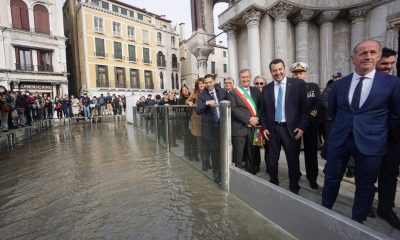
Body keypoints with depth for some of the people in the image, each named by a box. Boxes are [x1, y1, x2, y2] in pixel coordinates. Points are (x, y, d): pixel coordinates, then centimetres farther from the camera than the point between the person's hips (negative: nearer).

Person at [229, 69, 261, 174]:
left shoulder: (256, 91, 13)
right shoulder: (233, 92, 1)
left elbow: (261, 107, 11)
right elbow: (233, 109, -9)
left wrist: (256, 118, -7)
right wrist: (249, 119, -15)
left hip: (253, 127, 4)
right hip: (239, 128, -3)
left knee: (251, 155, 13)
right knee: (238, 157, 4)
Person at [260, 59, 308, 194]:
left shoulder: (298, 84, -2)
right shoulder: (266, 88, 6)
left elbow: (305, 108, -2)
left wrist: (301, 127, -9)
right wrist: (264, 127, 1)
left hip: (291, 129, -2)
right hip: (273, 129, 2)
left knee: (293, 161, 11)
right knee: (271, 161, 11)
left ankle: (294, 189, 31)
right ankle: (273, 186, 33)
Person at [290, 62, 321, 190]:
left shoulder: (314, 87, 6)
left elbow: (318, 104, -3)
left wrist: (308, 117, -15)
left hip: (311, 124, 1)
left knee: (311, 151, 8)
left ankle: (312, 178, 23)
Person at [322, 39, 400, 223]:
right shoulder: (339, 84, 3)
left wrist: (376, 128, 8)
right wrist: (343, 126, 13)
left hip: (370, 143, -1)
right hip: (339, 140, 2)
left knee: (365, 185, 13)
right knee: (332, 178, 14)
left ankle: (357, 221, 35)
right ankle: (325, 210, 36)